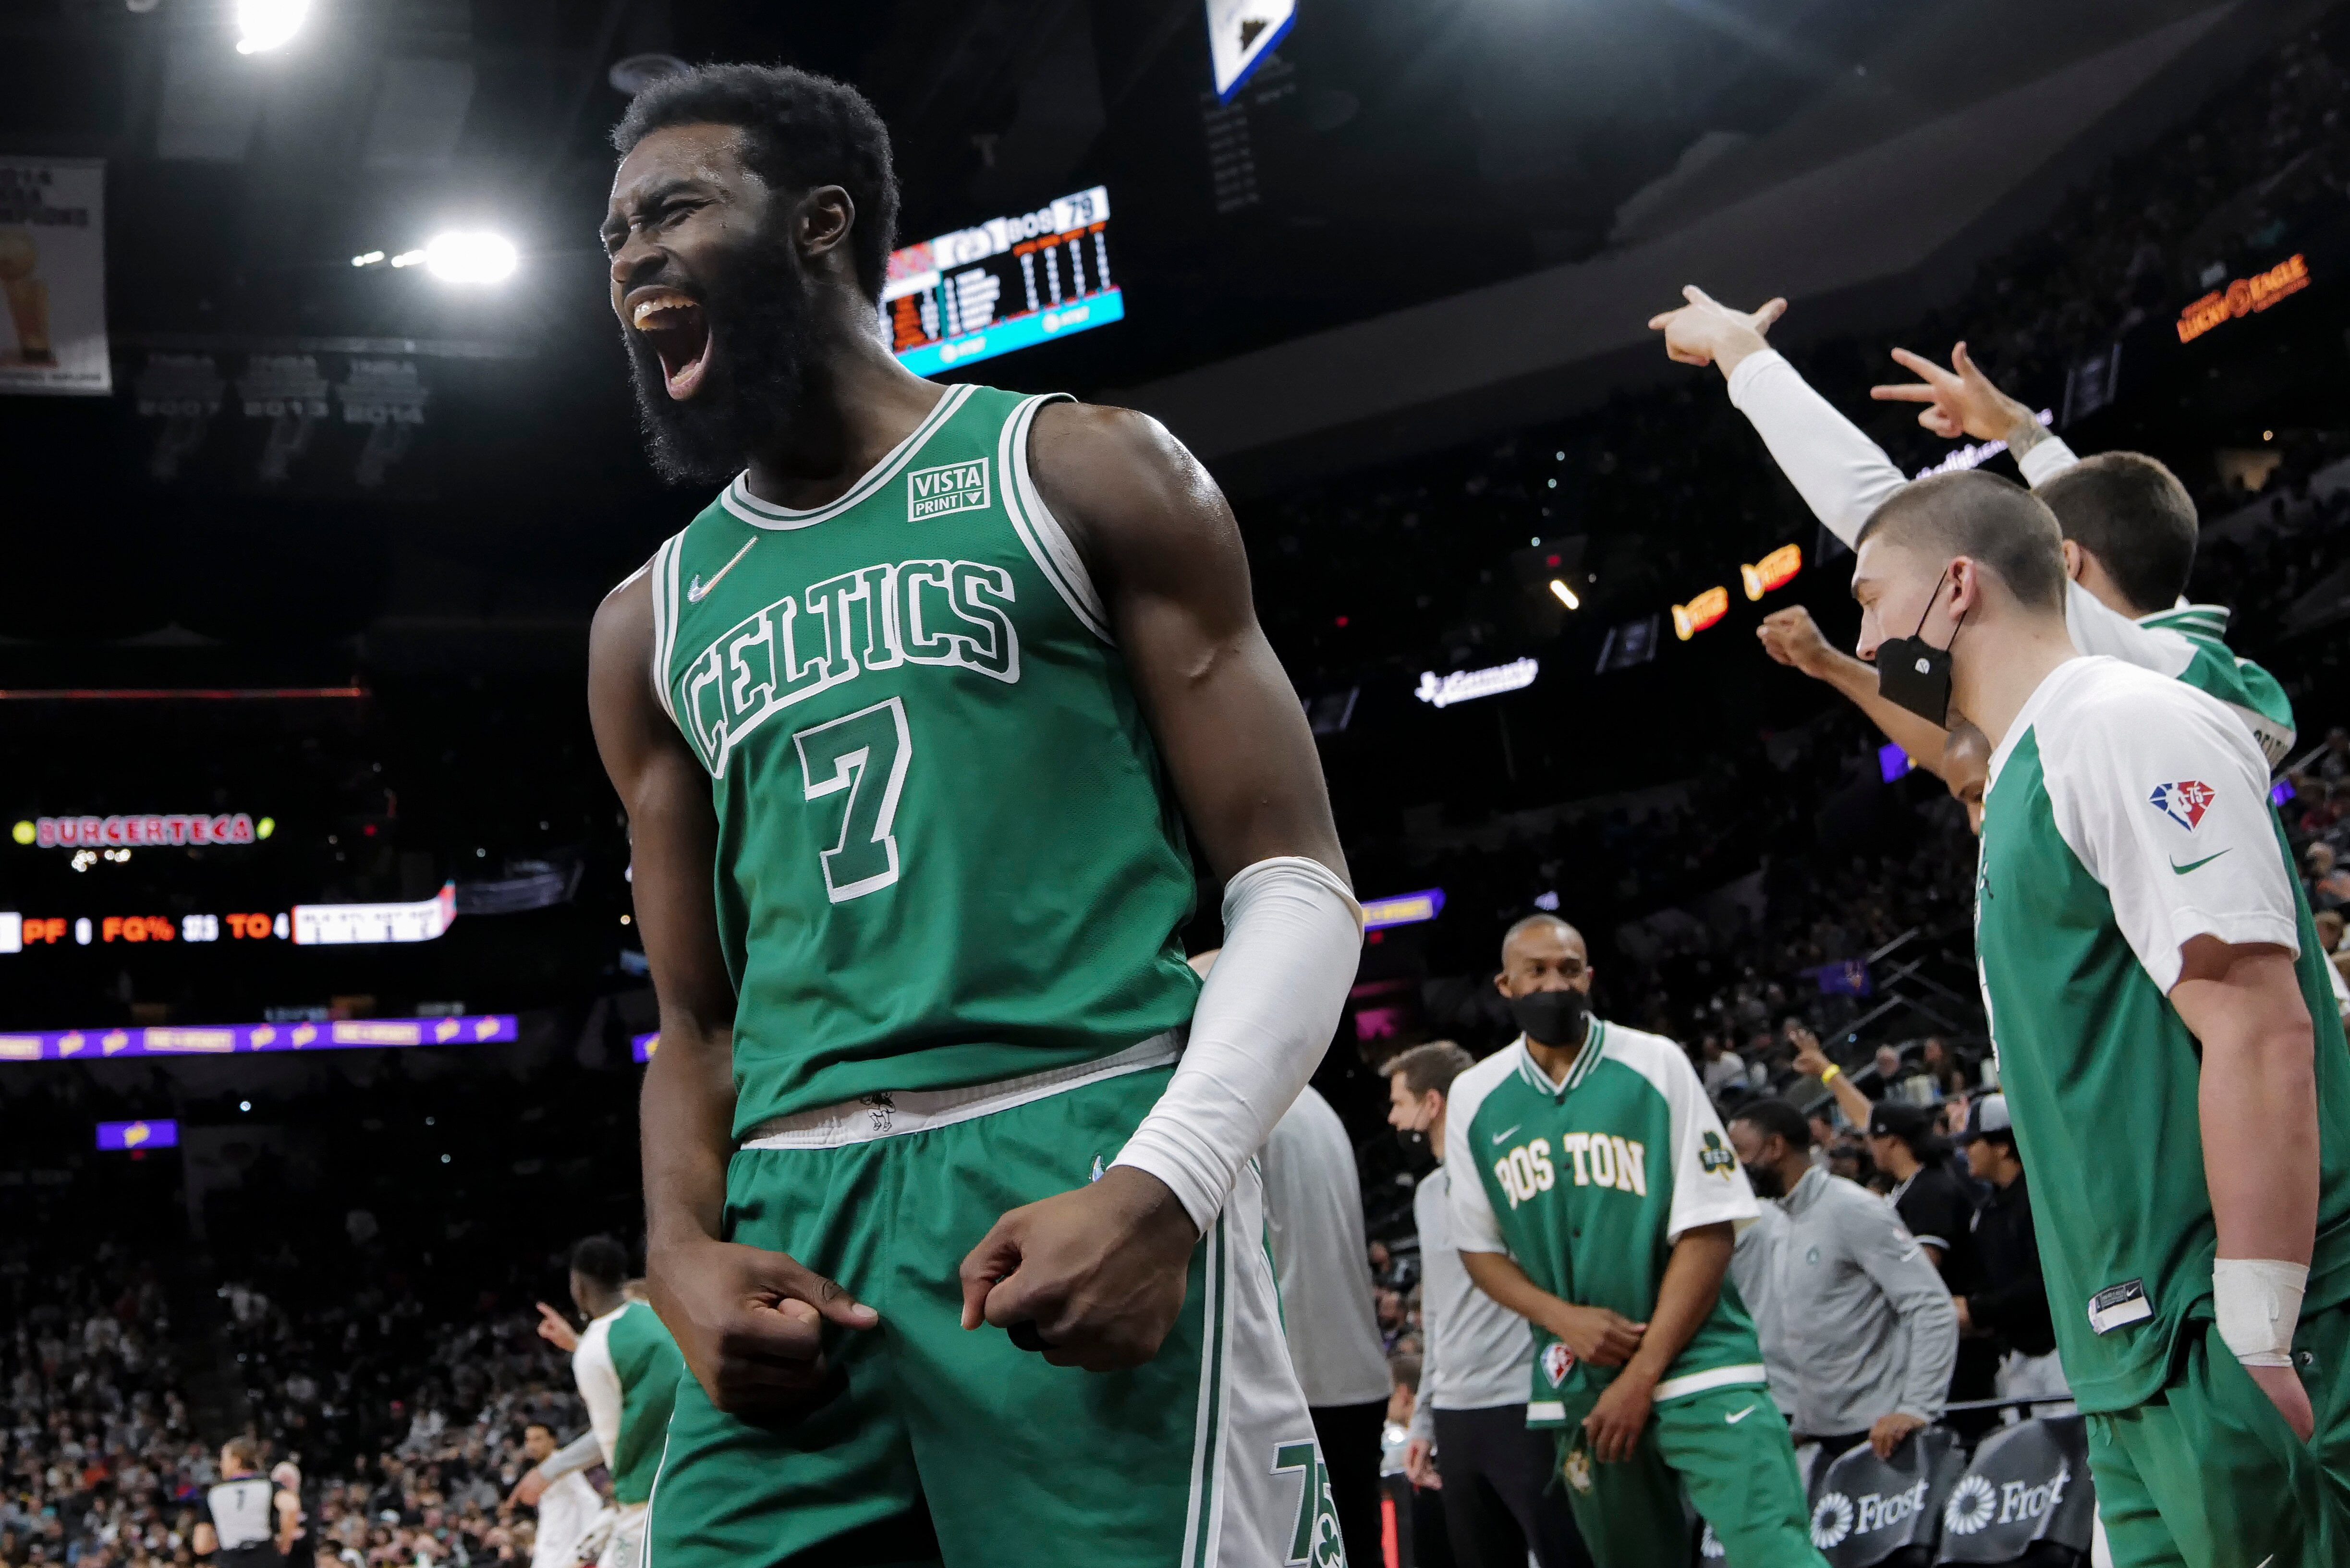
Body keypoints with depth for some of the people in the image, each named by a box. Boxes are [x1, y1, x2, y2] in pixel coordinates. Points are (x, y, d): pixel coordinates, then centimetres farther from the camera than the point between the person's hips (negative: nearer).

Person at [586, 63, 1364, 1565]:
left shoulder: (1082, 473, 6)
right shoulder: (650, 625, 19)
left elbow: (1296, 882, 0)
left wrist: (1165, 1187, -16)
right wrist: (685, 1253, 0)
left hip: (1086, 1162, -4)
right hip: (794, 1225, 4)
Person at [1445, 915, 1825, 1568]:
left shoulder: (1655, 1063, -5)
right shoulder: (1475, 1098, 4)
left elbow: (1708, 1231, -7)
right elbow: (1479, 1247, 11)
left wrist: (1643, 1375, -12)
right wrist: (1565, 1319, -8)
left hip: (1695, 1361, -3)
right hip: (1578, 1384, 4)